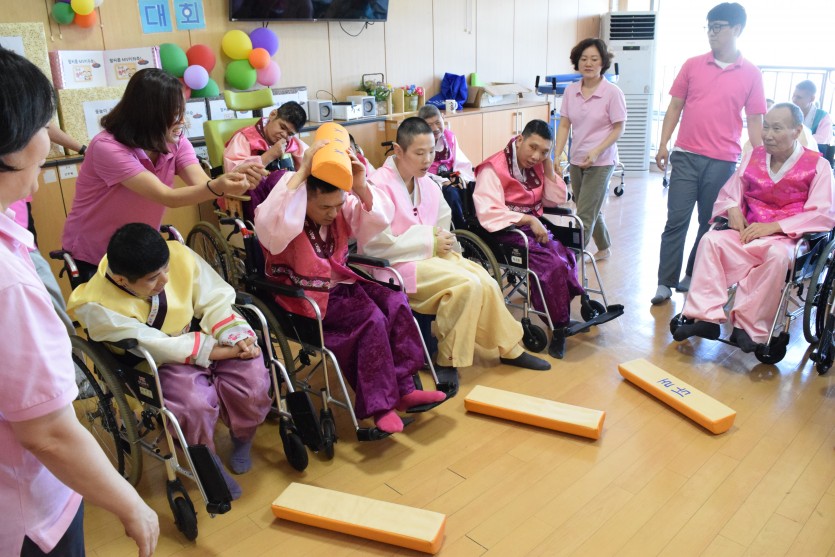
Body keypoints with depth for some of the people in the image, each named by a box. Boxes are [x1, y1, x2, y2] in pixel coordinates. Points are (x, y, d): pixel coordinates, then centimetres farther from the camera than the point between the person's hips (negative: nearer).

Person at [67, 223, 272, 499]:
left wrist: (238, 337, -26)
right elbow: (156, 347, -27)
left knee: (251, 380, -21)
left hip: (200, 336, 3)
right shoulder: (97, 308, -25)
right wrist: (225, 351, -27)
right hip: (153, 365, -3)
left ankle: (241, 439, 13)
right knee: (195, 404, -31)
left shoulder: (179, 255, -18)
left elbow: (214, 300, -8)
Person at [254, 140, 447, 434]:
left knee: (395, 302, -13)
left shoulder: (340, 209, 1)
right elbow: (272, 223, -43)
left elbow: (375, 223, -2)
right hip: (305, 297, -7)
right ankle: (379, 404, -14)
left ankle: (403, 388, -6)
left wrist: (361, 187, -19)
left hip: (340, 283, 7)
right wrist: (302, 172, -41)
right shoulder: (284, 220, -19)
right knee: (371, 319, -25)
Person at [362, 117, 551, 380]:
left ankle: (509, 349, 13)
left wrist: (441, 240, -3)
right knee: (466, 284, -24)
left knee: (486, 284, -8)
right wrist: (429, 242, -17)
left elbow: (443, 221, 22)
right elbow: (375, 245, -22)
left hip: (430, 255, 7)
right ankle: (448, 360, -7)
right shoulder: (380, 186, -16)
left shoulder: (427, 182, 8)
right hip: (397, 265, -7)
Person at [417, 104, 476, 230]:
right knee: (451, 192, -33)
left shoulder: (449, 135, 8)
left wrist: (463, 176, -16)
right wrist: (441, 181, -26)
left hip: (450, 178, 5)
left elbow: (461, 161, 6)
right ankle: (463, 231, -20)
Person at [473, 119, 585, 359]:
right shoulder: (493, 168, -10)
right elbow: (488, 213, -22)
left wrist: (548, 165, 4)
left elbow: (557, 200, 15)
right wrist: (528, 219, -23)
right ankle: (560, 326, -10)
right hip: (506, 233, -7)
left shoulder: (536, 166, 13)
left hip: (533, 228, 7)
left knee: (566, 257, -23)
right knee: (554, 264, -27)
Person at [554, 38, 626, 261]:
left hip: (601, 162, -5)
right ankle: (604, 248, 41)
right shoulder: (571, 91, 2)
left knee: (585, 216, -7)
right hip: (576, 161, 6)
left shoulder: (612, 93, -10)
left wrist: (596, 151, -20)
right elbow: (564, 125, 4)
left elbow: (618, 129, -8)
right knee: (591, 211, 20)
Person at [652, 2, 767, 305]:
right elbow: (675, 107, 9)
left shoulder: (751, 74, 4)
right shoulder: (692, 65, 7)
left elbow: (754, 121, 5)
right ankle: (665, 283, 3)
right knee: (676, 220, -2)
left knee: (711, 224, 7)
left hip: (723, 162, 0)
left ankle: (693, 277, 22)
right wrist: (663, 145, 1)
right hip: (686, 155, 0)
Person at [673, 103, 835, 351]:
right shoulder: (754, 157, 14)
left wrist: (774, 226, -19)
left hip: (787, 237, -4)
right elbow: (729, 192, 19)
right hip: (750, 233, 4)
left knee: (778, 256, -39)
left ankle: (750, 327, -31)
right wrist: (733, 209, -6)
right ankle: (706, 317, -31)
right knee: (711, 240, -25)